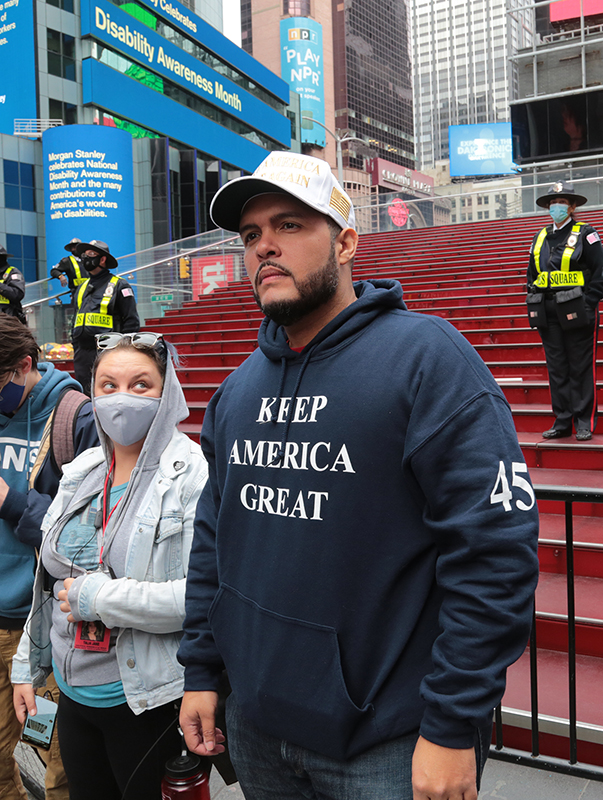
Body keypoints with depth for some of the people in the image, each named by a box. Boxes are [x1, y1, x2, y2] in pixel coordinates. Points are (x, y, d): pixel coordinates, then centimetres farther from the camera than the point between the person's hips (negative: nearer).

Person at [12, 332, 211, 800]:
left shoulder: (193, 476, -16)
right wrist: (27, 669, 17)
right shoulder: (83, 471, 5)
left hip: (149, 704, -6)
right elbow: (49, 582, 14)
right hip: (73, 695, 7)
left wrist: (99, 598, -20)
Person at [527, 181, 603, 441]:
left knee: (581, 368, 0)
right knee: (556, 368, 7)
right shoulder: (540, 237, 14)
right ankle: (562, 422, 14)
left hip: (576, 312, -5)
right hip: (548, 313, 5)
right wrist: (533, 305, 9)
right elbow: (532, 274, 20)